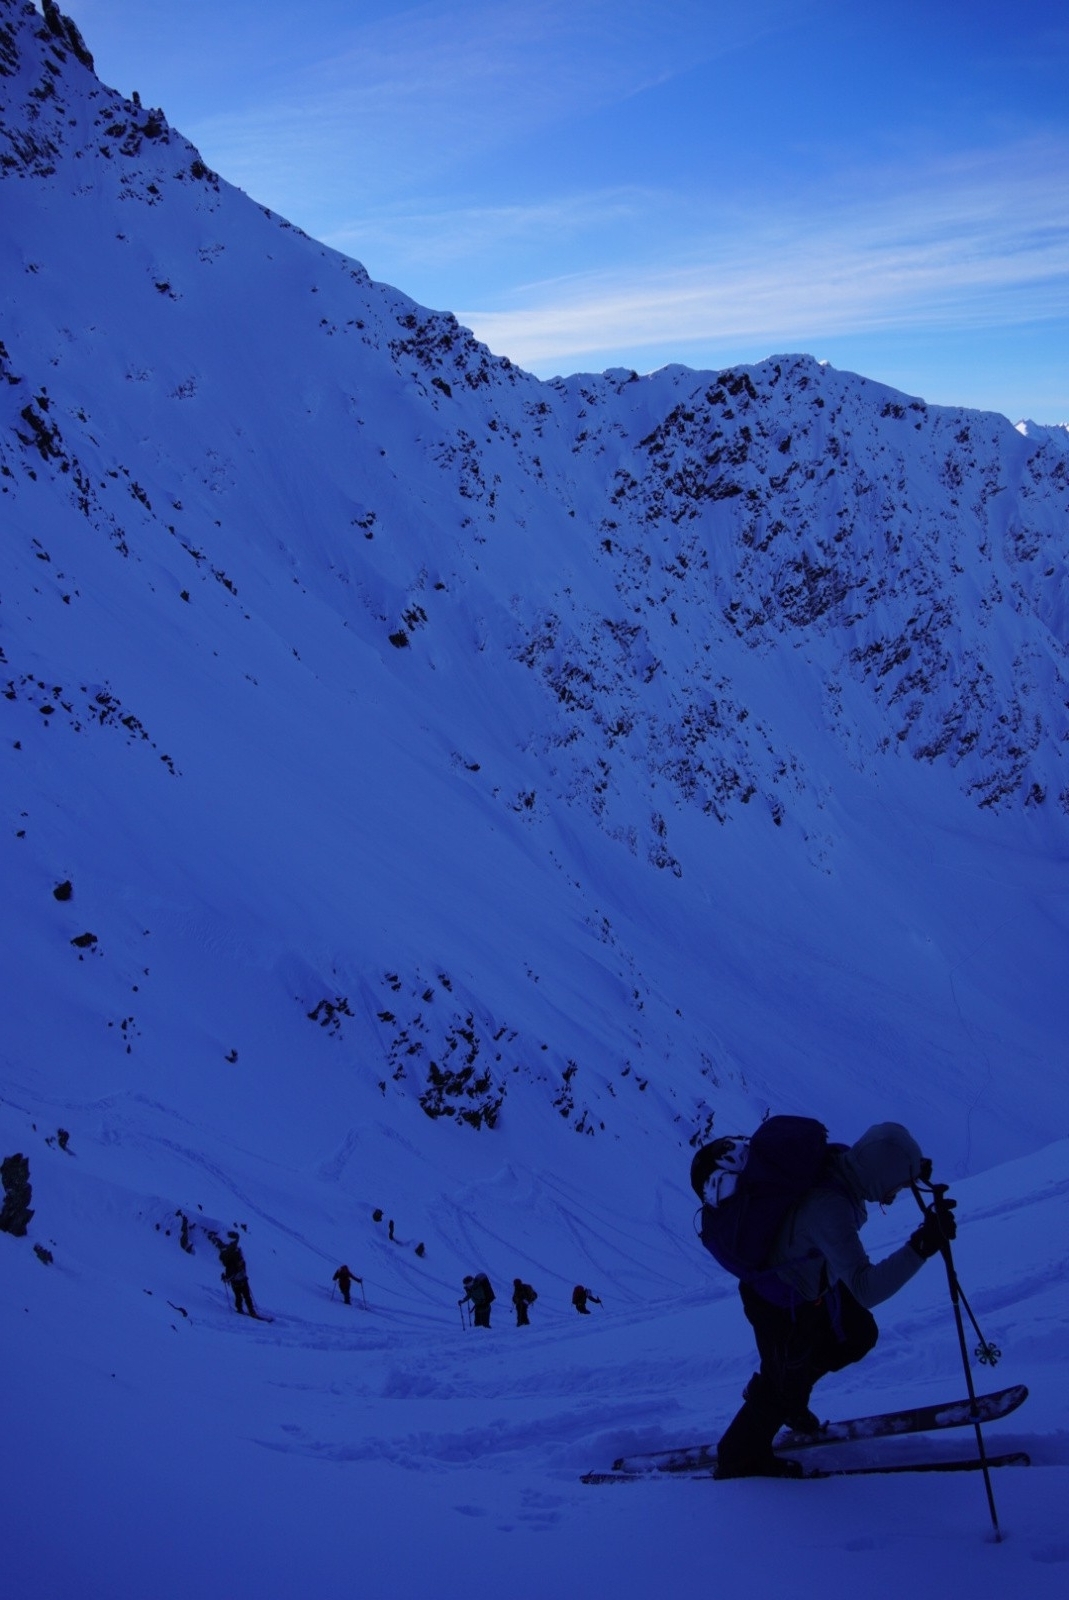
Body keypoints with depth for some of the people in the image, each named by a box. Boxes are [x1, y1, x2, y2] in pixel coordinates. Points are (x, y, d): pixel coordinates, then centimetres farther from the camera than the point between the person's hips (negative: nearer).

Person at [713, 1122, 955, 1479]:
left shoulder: (839, 1157, -18)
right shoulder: (829, 1208, -42)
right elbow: (865, 1289, -46)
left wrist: (913, 1170, -10)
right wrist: (921, 1247, -51)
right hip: (782, 1304, -8)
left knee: (857, 1336, 24)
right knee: (785, 1385, 15)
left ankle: (789, 1400, 44)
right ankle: (740, 1458, 41)